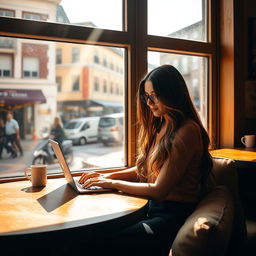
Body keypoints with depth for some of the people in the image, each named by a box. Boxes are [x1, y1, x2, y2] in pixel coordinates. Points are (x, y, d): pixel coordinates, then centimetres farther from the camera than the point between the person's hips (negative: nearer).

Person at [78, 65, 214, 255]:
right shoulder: (159, 126, 13)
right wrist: (107, 176, 5)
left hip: (175, 213, -7)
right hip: (153, 205, 8)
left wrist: (112, 183, -8)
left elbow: (159, 190, -17)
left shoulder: (186, 131, -16)